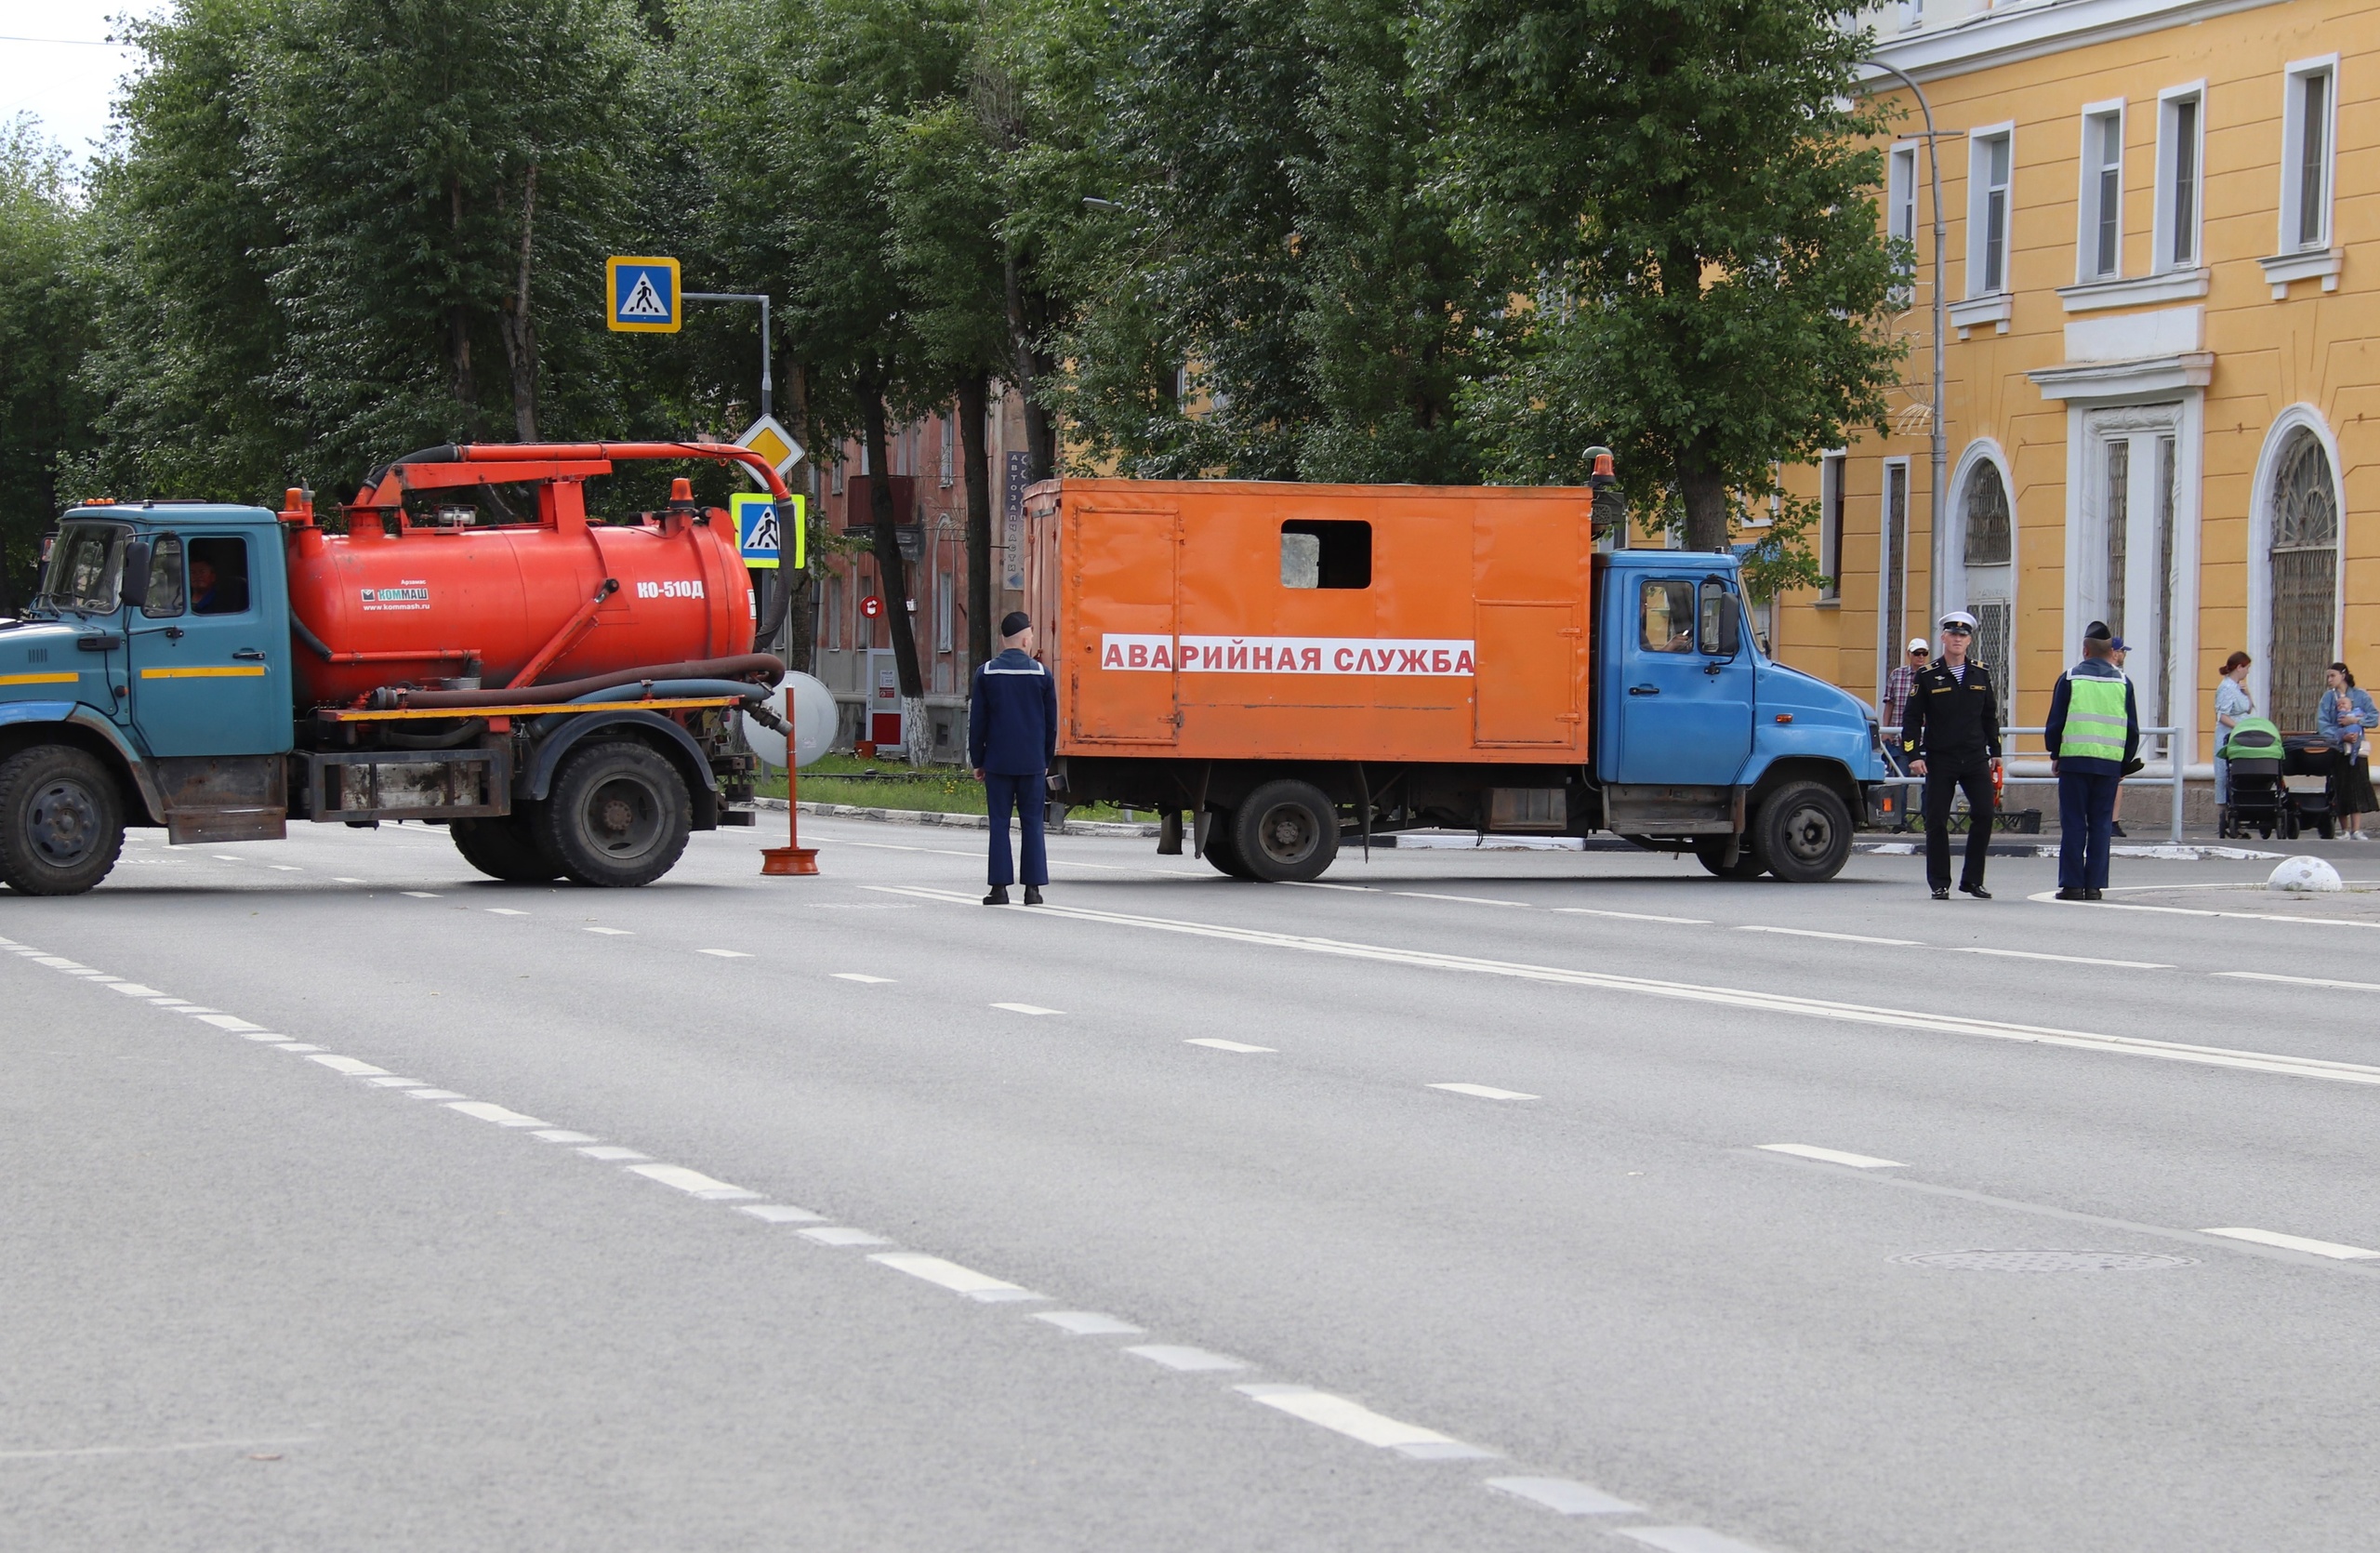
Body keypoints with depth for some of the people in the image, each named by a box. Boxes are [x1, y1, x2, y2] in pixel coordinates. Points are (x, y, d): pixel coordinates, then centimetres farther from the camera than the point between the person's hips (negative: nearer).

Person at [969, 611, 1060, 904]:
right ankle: (1033, 887, 3)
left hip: (998, 761, 0)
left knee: (999, 823, 3)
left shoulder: (986, 673, -2)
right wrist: (1046, 761, 15)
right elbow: (1051, 723, 4)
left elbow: (977, 722, 1)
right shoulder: (1042, 674, -1)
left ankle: (1000, 887, -1)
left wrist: (978, 761, 9)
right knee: (1033, 823, 5)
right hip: (1032, 763, 0)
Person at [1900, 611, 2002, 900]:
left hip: (1975, 758, 2)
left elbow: (1990, 716, 17)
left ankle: (1972, 879, 7)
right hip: (1940, 760, -2)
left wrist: (1995, 752, 15)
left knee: (1984, 814, -5)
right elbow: (1912, 718, 0)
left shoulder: (1981, 675, 9)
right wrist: (1914, 756, -8)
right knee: (1937, 821, -1)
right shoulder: (1927, 677, 0)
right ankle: (1939, 884, 8)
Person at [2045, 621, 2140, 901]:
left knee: (2073, 824, 1)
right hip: (2109, 762, 2)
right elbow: (2133, 729, 9)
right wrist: (2125, 763, 18)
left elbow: (2055, 723, 1)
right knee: (2100, 825, 6)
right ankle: (2094, 884, 3)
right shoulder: (2122, 682, 6)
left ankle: (2071, 884, -1)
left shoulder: (2070, 678, -1)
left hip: (2074, 760, -2)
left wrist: (2055, 755, 13)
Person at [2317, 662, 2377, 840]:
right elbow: (2322, 725, -4)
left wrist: (2355, 720, -14)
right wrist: (2341, 736, -17)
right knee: (2339, 790, 0)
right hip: (2336, 750, 1)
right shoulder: (2328, 698, 7)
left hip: (2357, 750, -1)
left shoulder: (2361, 696, 6)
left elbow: (2374, 719, -1)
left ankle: (2356, 831, -12)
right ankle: (2345, 830, 9)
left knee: (2357, 789, -9)